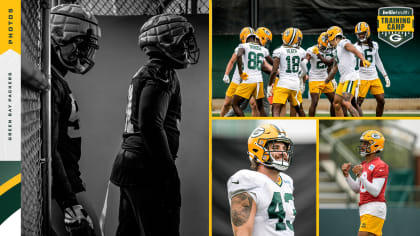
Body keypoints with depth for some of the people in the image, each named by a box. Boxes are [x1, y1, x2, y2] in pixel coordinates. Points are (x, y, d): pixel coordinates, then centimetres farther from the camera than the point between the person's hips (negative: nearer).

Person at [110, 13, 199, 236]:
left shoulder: (145, 72, 20)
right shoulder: (162, 74, -12)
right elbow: (150, 125, -24)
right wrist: (170, 171, -20)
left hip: (128, 163, 10)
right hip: (147, 168, -10)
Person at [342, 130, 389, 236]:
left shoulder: (380, 166, -11)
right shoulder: (364, 164, 18)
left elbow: (375, 192, -19)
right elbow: (356, 189, 21)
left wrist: (360, 175, -24)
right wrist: (346, 174, 8)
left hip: (375, 207, -9)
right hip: (364, 208, 9)